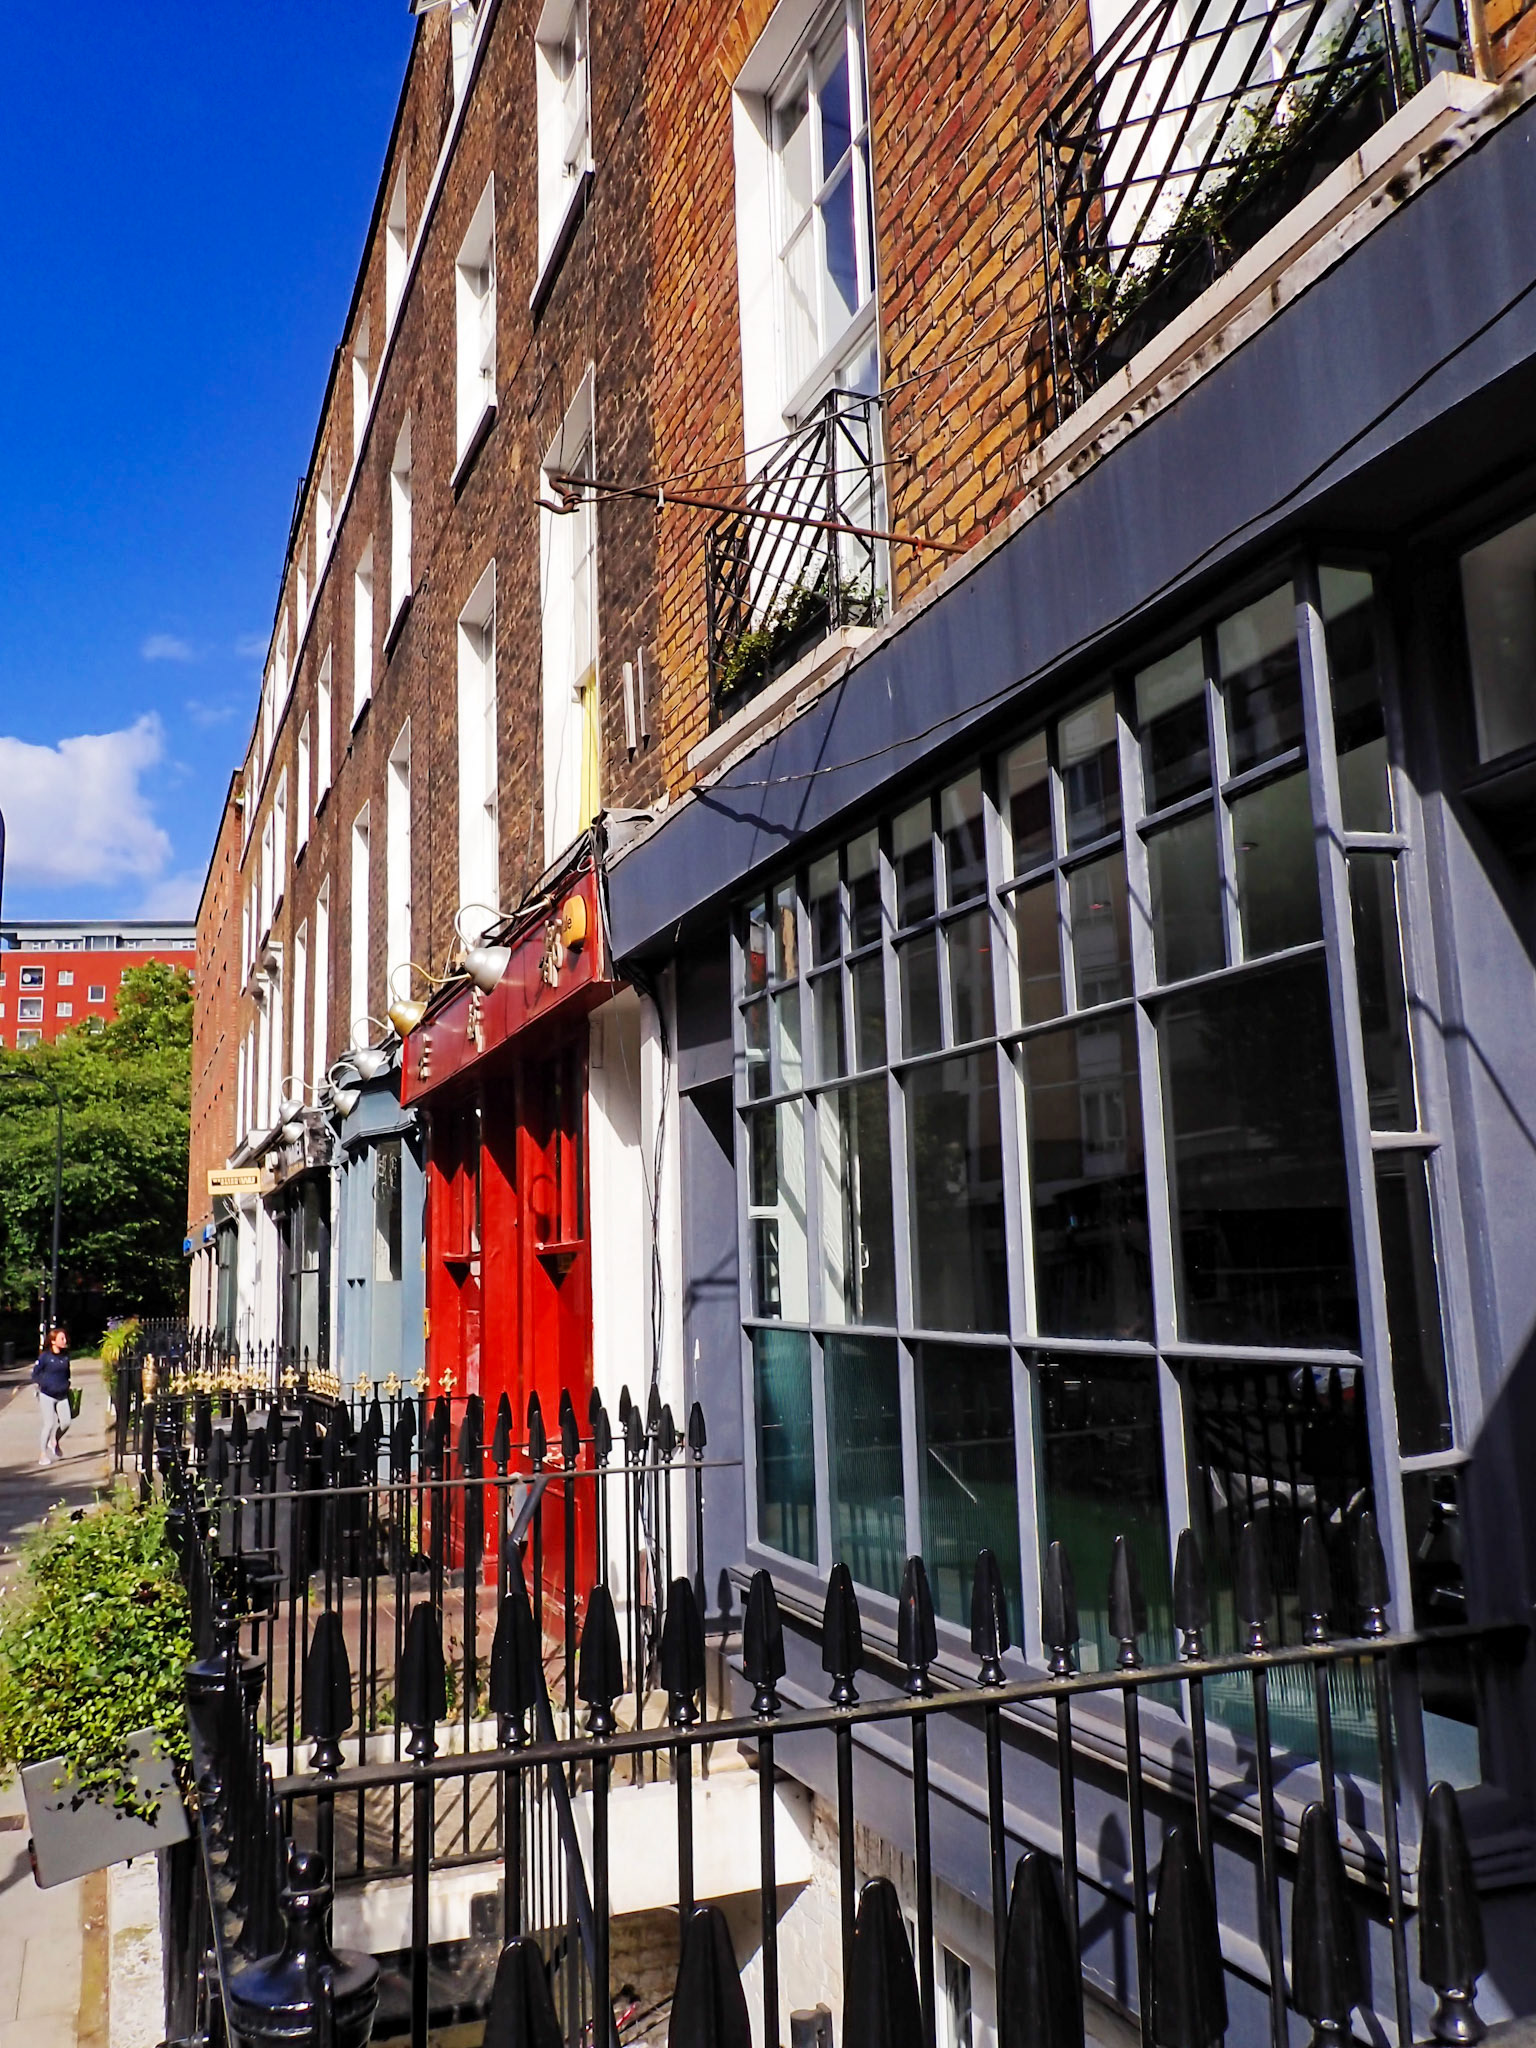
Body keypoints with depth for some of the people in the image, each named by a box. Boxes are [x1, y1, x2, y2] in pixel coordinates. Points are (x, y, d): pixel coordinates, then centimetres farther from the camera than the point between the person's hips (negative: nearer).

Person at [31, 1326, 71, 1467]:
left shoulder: (65, 1356, 4)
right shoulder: (45, 1356, -10)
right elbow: (35, 1373, -1)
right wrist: (40, 1385, -7)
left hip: (62, 1395, 5)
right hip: (47, 1395, -5)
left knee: (65, 1422, 0)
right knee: (49, 1424, -5)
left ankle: (55, 1441, 29)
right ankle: (43, 1454, 7)